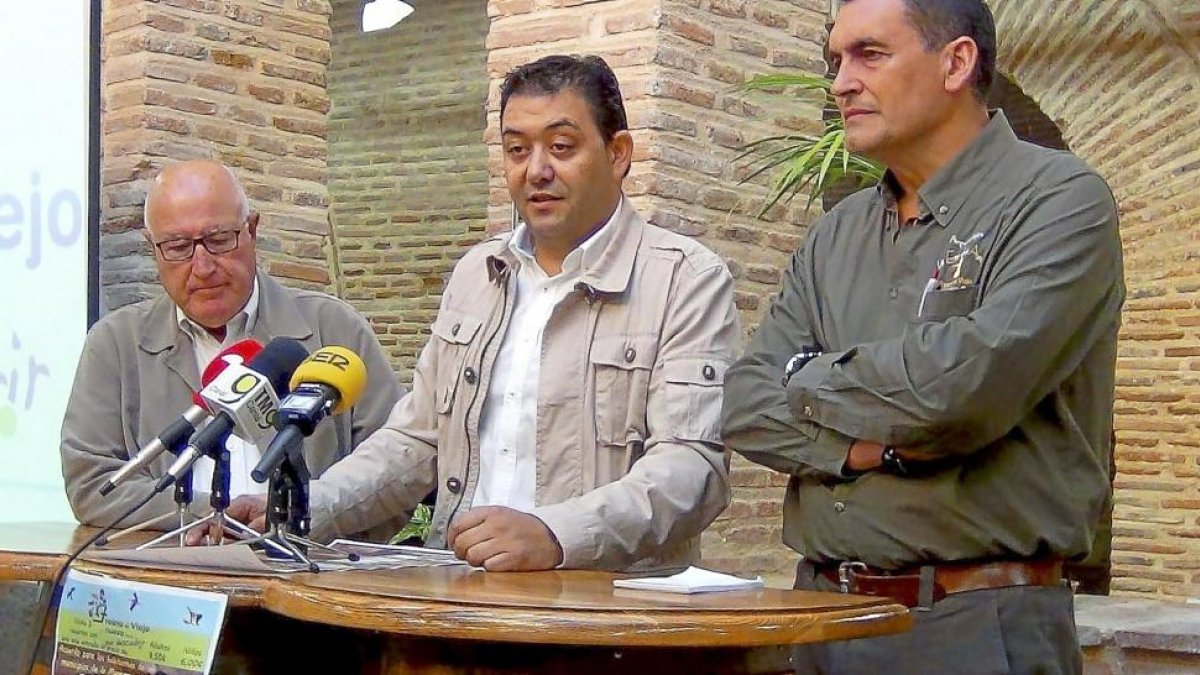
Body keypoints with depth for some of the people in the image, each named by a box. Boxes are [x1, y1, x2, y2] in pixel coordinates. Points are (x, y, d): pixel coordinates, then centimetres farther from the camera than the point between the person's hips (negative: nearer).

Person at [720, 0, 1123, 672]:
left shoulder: (1061, 199, -7)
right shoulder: (837, 234, 13)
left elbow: (971, 380, -23)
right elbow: (746, 407, 4)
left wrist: (812, 381, -5)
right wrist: (877, 447, -15)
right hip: (821, 613, 6)